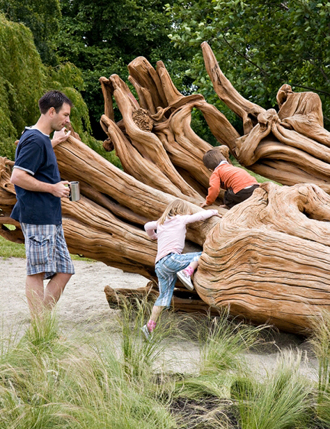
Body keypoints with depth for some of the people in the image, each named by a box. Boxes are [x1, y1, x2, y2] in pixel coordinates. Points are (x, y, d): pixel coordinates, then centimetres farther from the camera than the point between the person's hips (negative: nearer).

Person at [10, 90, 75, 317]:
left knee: (64, 271, 9)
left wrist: (54, 143, 31)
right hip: (37, 218, -10)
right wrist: (52, 188, -15)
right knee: (37, 272, -6)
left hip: (51, 218, 10)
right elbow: (18, 177, -21)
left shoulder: (42, 138, 17)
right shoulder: (35, 140, -14)